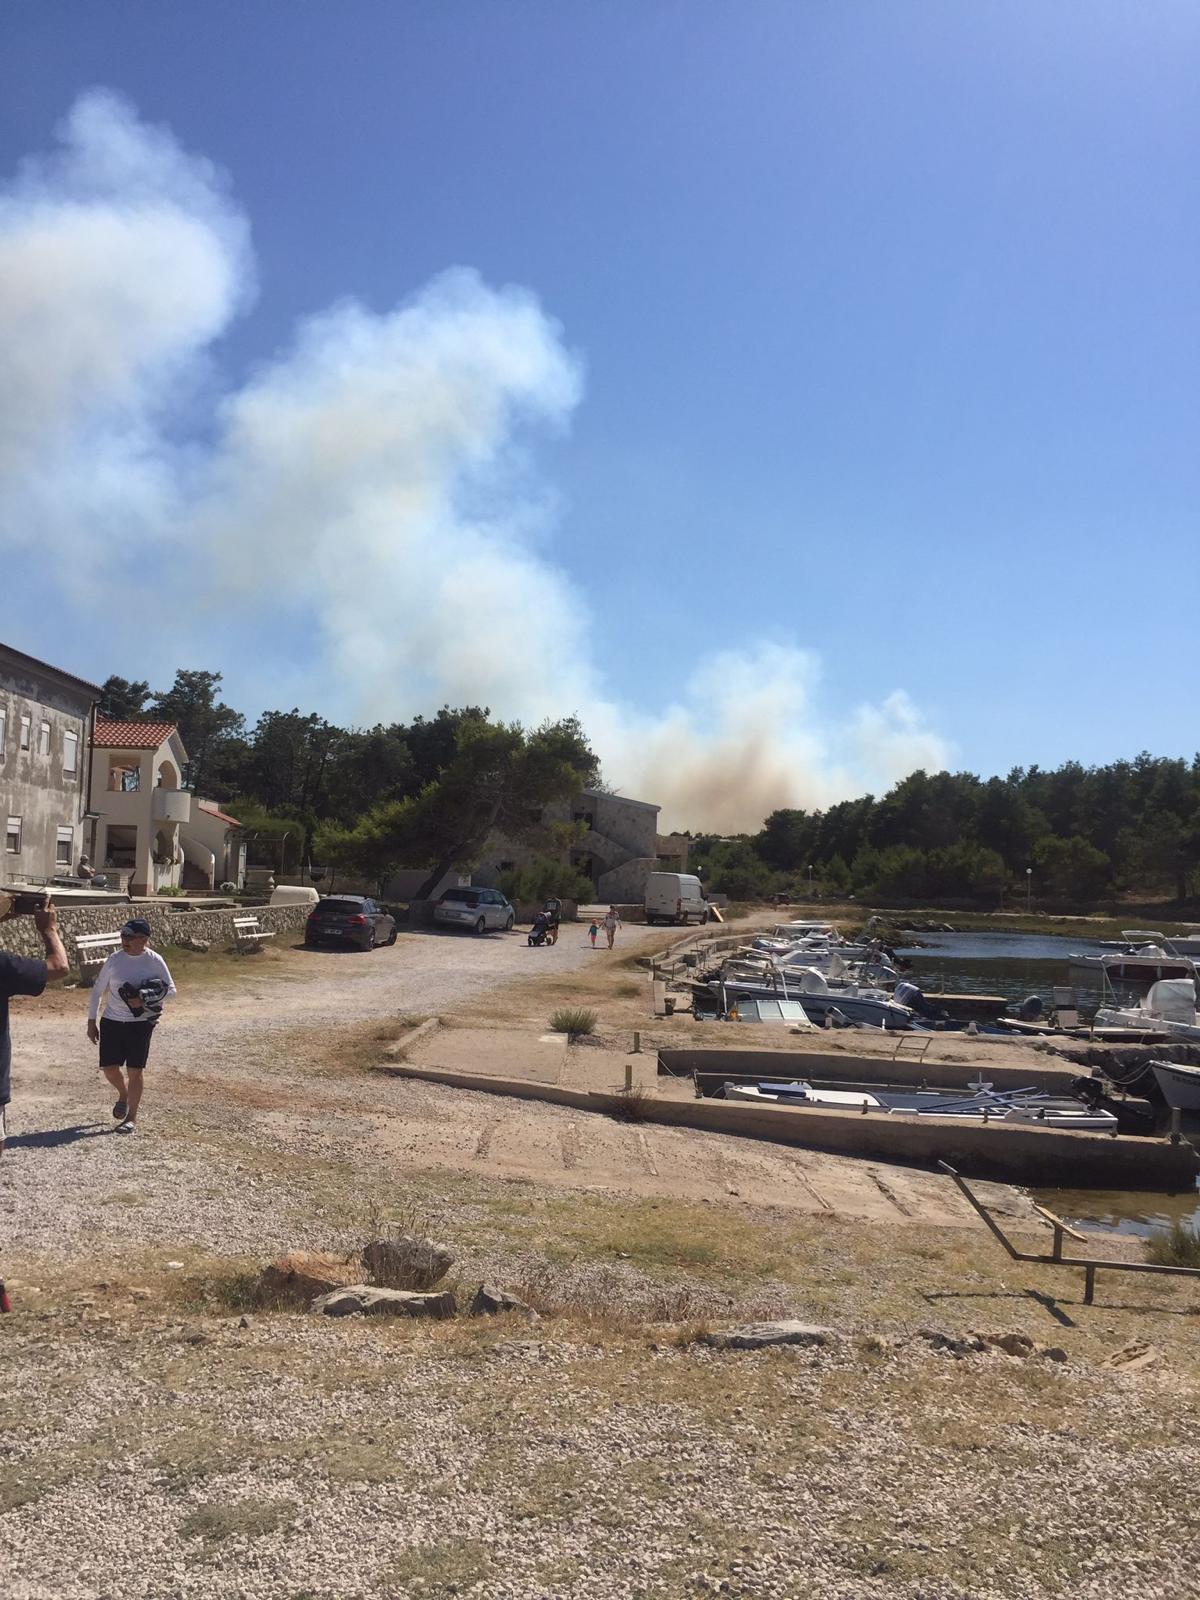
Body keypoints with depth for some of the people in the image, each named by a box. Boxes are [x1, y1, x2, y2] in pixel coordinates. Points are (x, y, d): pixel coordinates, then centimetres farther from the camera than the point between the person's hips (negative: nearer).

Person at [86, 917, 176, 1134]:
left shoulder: (154, 961, -8)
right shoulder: (114, 959, -3)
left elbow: (171, 990, -2)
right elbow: (98, 990, 5)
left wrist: (144, 1000, -17)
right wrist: (91, 1022, 5)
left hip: (140, 1023, -2)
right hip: (112, 1021, 2)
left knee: (134, 1071, 0)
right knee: (109, 1068, 3)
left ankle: (132, 1117, 14)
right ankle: (123, 1095, 36)